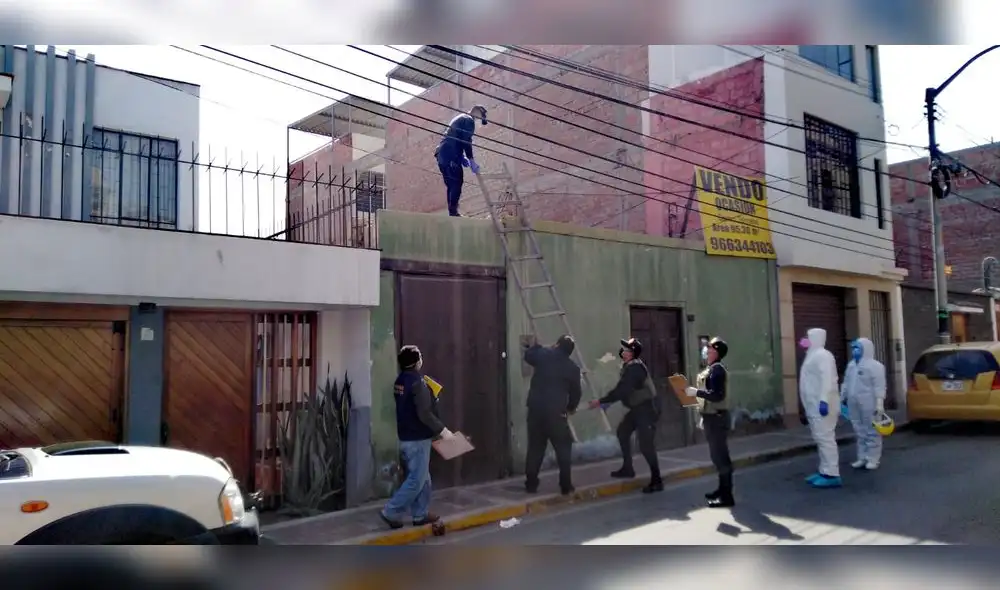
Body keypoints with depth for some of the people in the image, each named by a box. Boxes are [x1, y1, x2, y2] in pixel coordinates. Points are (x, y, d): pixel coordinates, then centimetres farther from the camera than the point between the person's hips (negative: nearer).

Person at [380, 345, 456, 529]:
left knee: (423, 478, 16)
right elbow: (424, 414, -22)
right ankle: (391, 512, 1)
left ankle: (420, 515, 20)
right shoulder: (417, 382, -19)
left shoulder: (400, 381, 8)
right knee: (416, 480, -2)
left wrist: (430, 398, 12)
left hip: (406, 436, 9)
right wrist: (442, 430, -14)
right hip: (418, 438, -9)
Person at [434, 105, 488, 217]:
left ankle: (451, 212, 10)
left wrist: (462, 157, 21)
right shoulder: (469, 120, -3)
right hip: (450, 156, -10)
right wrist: (472, 161, -11)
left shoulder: (459, 118, 28)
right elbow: (467, 142, -13)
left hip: (442, 154, 10)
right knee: (457, 183, -9)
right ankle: (453, 212, -15)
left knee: (451, 185, 11)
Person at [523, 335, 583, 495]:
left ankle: (531, 484, 17)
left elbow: (528, 354, 22)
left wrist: (538, 346, 36)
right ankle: (566, 486, 10)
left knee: (535, 447, 13)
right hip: (556, 412, -2)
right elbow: (576, 392, 9)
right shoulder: (572, 368, 0)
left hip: (535, 408, 3)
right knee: (563, 448, 11)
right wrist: (571, 407, 26)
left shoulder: (543, 355, 2)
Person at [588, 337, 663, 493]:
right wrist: (608, 402, 8)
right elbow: (623, 390, 16)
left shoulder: (634, 367, -22)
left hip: (647, 408, -11)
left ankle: (656, 481, -3)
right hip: (638, 408, 11)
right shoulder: (629, 366, 11)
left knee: (646, 445, -12)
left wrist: (601, 401, -21)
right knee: (622, 431, 20)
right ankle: (627, 468, 30)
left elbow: (621, 390, -27)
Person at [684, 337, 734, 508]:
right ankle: (722, 489, 27)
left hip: (717, 418, -10)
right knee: (718, 455, 17)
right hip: (712, 417, 10)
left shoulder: (717, 369, -16)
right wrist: (703, 417, 20)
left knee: (720, 456, -6)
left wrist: (696, 392, -21)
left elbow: (717, 395, -25)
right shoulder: (711, 369, 15)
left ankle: (727, 496, -2)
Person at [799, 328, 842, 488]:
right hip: (814, 405, 11)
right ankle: (824, 471, 21)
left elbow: (827, 379, -23)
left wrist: (824, 400, -31)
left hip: (822, 404, -11)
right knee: (821, 438, 14)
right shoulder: (813, 355, 21)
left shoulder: (822, 355, -12)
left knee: (825, 437, -10)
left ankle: (832, 475, -9)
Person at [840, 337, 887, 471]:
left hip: (869, 404, -7)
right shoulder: (851, 365, 16)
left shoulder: (875, 365, -7)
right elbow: (846, 383, 20)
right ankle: (862, 458, 17)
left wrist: (879, 403, -20)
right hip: (853, 404, 7)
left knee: (871, 431, -1)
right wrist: (842, 398, 19)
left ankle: (873, 459, 4)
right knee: (859, 432, 11)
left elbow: (879, 386, -14)